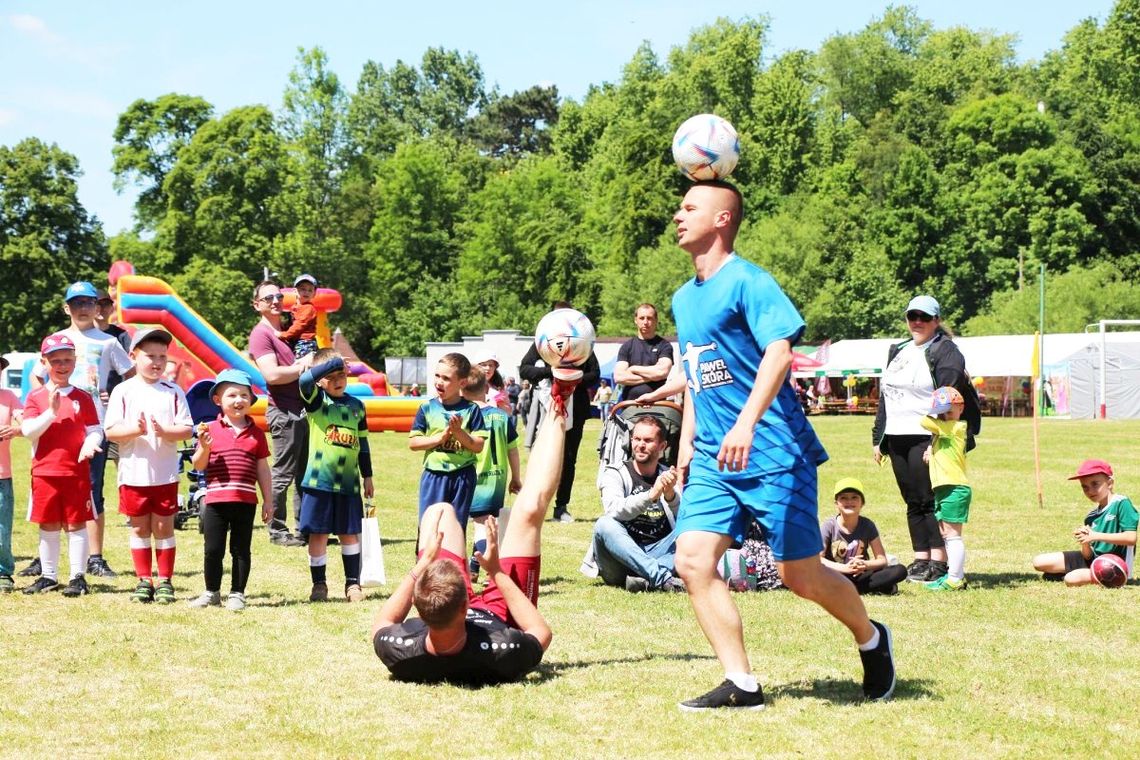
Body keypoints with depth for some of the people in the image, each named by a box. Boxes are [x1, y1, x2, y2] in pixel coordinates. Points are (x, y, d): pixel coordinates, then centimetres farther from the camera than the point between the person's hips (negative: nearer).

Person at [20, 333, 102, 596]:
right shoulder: (36, 397, 4)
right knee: (48, 525, 10)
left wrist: (90, 444, -18)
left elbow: (95, 430, 3)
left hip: (77, 471, -1)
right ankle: (48, 576, 20)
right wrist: (51, 411, -18)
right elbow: (28, 431, -7)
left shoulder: (83, 397, 4)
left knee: (76, 524, 1)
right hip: (44, 471, 1)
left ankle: (78, 576, 7)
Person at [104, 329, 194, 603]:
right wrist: (136, 429, -22)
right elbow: (110, 431, -5)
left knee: (164, 526, 5)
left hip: (166, 473, 0)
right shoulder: (123, 391, -1)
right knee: (139, 527, 8)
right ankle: (144, 581, 16)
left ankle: (165, 580, 13)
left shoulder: (173, 392, 1)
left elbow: (186, 429, -3)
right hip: (134, 472, 0)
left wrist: (164, 431, -21)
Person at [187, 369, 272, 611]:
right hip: (215, 499, -1)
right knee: (212, 549, 6)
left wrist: (268, 500, 8)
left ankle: (237, 594, 16)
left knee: (241, 550, 7)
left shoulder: (256, 434, 5)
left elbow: (262, 470, 10)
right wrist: (204, 447, -18)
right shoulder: (210, 430, 1)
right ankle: (211, 593, 20)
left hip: (245, 501, 1)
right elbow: (198, 465, 2)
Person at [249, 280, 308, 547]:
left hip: (302, 409, 9)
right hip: (284, 412, -9)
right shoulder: (261, 334, -8)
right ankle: (277, 531, 3)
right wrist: (304, 367, -11)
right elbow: (272, 375, -21)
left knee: (305, 475, 13)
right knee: (283, 475, -4)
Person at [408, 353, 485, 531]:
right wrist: (440, 437, -14)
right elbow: (412, 442, -2)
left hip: (462, 476, 0)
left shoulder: (471, 410, -2)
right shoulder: (427, 408, 1)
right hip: (433, 475, 0)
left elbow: (478, 446, -4)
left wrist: (459, 432, -18)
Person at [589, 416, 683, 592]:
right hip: (620, 562, -2)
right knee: (604, 524, -31)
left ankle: (645, 579, -39)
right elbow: (614, 510, -19)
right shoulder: (614, 473, 3)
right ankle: (662, 578, -42)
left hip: (656, 555, 2)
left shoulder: (668, 477, 11)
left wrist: (670, 496, -28)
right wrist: (651, 495, -33)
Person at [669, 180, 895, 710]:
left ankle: (871, 640, 27)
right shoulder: (683, 298, 16)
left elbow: (779, 350, -23)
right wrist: (687, 441, 18)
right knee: (692, 559, -10)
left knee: (800, 575, -2)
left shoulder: (747, 281, -10)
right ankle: (741, 685, -3)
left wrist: (745, 426, -33)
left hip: (772, 453, -7)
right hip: (713, 459, 7)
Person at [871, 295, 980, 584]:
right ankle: (921, 559, 14)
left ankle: (938, 563, -6)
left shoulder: (945, 352, -4)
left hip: (926, 438, -8)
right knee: (913, 503, 9)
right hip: (897, 439, 8)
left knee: (930, 501, -9)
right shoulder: (898, 351, 20)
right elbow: (884, 395, 23)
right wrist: (878, 438, 17)